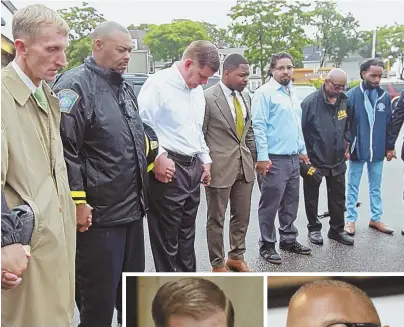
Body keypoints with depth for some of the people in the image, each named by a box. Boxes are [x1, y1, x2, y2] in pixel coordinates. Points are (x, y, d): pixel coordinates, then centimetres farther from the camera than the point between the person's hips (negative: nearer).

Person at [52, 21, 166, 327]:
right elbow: (64, 149, -20)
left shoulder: (124, 87, 14)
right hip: (98, 213, -8)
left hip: (132, 208, 8)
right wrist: (77, 201, -20)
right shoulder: (76, 85, -13)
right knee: (99, 292, 6)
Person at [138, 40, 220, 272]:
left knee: (187, 234, 19)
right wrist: (158, 156, -19)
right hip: (168, 168, -8)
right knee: (167, 237, 4)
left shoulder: (197, 90, 13)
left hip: (193, 167, 8)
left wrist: (205, 159, 18)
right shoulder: (159, 84, -13)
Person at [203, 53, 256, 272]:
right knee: (216, 219, 7)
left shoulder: (246, 97, 9)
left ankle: (236, 257, 34)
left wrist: (253, 159, 14)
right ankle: (217, 264, 22)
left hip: (244, 167, 7)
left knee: (242, 216, 16)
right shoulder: (207, 97, -11)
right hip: (219, 168, -6)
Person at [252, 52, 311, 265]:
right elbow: (258, 126, -15)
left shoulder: (292, 93, 16)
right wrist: (262, 156, -19)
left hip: (293, 158, 8)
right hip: (274, 159, -8)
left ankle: (288, 239, 29)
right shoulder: (265, 93, -9)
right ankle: (267, 245, 14)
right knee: (270, 205, 1)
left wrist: (302, 150, 19)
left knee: (291, 202, 15)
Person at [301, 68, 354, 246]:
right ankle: (314, 228, 27)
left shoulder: (345, 101, 1)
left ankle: (337, 229, 28)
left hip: (337, 160, 5)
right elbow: (300, 129, -13)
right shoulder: (311, 102, -15)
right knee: (312, 197, 10)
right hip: (314, 160, -4)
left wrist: (346, 147, 12)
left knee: (338, 197, 13)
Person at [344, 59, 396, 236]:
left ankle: (376, 218, 27)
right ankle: (351, 219, 18)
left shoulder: (385, 96, 2)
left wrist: (389, 147, 6)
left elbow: (389, 123, 7)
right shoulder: (352, 95, -9)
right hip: (357, 150, -3)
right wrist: (345, 146, -10)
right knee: (353, 187, 8)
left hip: (378, 151, 3)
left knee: (376, 187, 15)